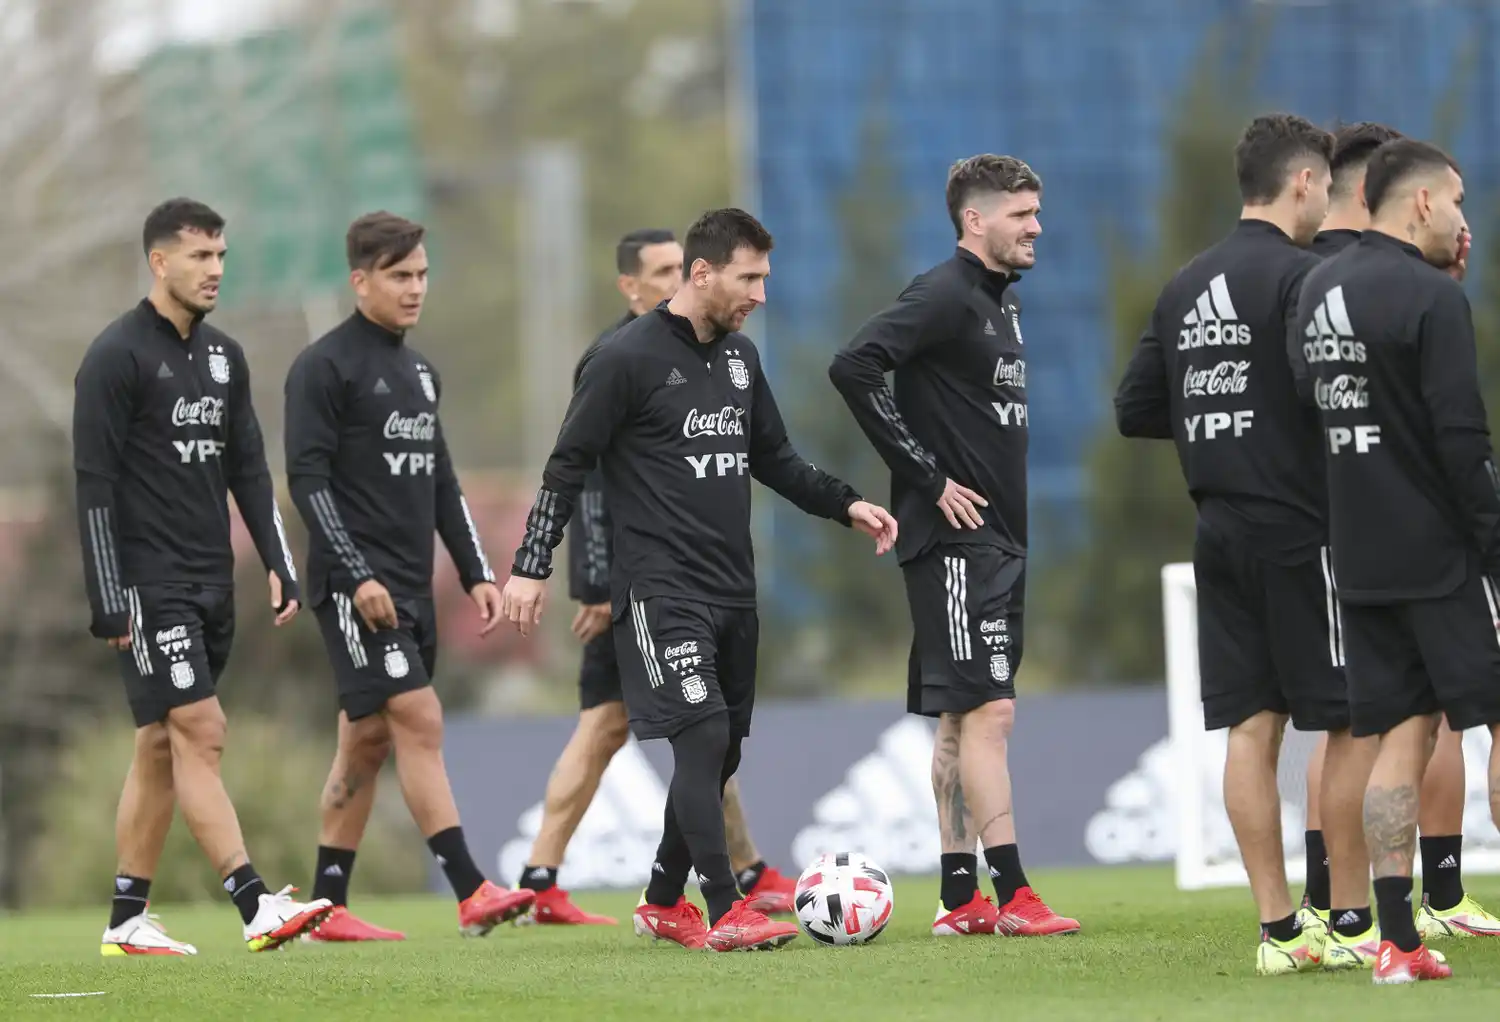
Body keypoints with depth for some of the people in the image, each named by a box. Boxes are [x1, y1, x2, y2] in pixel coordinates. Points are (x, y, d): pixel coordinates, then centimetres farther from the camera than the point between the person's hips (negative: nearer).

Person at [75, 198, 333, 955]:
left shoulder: (224, 356, 14)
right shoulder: (116, 357, -9)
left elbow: (249, 470, 17)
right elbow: (94, 484, -11)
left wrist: (279, 566, 7)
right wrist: (108, 601, -15)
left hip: (210, 584, 7)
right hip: (149, 586, -7)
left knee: (161, 746, 9)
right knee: (200, 732, -13)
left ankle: (127, 920, 13)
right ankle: (257, 908, -20)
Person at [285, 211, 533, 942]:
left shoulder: (420, 371, 17)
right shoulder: (324, 367, -7)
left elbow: (441, 483, 22)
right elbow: (308, 479, -13)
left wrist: (476, 573, 13)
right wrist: (358, 576, -20)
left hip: (411, 588, 8)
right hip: (356, 588, -8)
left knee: (366, 742, 8)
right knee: (419, 721, -15)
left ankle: (327, 909, 12)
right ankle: (472, 895, -21)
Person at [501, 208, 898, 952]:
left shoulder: (739, 356, 13)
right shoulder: (629, 358, -9)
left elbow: (774, 458, 23)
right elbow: (568, 465, -7)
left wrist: (846, 506, 10)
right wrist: (531, 567, -11)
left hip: (732, 587, 8)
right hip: (661, 585, -8)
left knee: (721, 751, 9)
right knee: (702, 733, -17)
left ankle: (662, 904, 23)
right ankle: (725, 913, -17)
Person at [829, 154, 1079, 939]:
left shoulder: (1002, 300, 16)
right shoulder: (944, 296, -12)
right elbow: (853, 368, -24)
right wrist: (929, 480, -19)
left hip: (999, 539, 9)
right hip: (954, 539, -9)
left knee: (963, 719, 10)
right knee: (987, 710, -11)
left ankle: (959, 899, 14)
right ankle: (1012, 897, -12)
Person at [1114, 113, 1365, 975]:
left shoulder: (1185, 287, 12)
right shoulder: (1303, 276, -12)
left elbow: (1136, 410, 15)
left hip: (1220, 536, 7)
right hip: (1301, 530, -7)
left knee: (1252, 726, 6)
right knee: (1355, 723, 2)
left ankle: (1280, 928, 7)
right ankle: (1354, 923, 4)